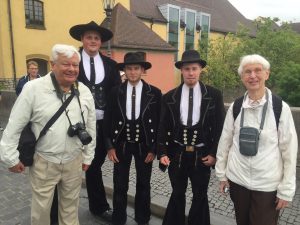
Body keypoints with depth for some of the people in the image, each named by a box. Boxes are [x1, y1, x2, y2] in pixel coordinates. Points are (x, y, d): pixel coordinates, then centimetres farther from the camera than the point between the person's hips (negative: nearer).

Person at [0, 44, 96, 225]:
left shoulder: (85, 92, -3)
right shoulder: (33, 89, -15)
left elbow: (90, 127, 5)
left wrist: (88, 157, 9)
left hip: (74, 161, 3)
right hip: (44, 162, -2)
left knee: (71, 205, 21)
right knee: (41, 207, 16)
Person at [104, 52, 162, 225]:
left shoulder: (154, 93, -6)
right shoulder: (116, 92, -2)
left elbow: (159, 123, -4)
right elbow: (108, 120, 1)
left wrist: (154, 148, -6)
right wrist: (110, 146, -3)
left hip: (144, 145, 0)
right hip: (121, 145, 1)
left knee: (143, 185, 15)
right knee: (120, 186, 10)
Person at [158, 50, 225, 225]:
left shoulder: (214, 95, -4)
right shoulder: (169, 97, -1)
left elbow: (220, 126, -2)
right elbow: (163, 128, 2)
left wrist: (214, 153, -6)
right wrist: (163, 153, -5)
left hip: (202, 154, -1)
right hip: (177, 153, 1)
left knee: (200, 196, 15)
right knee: (177, 195, 17)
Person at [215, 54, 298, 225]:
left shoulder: (281, 108, -11)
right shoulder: (235, 107, -3)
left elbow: (289, 150, -8)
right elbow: (225, 142, 3)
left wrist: (286, 189, -5)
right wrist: (221, 173, 7)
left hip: (268, 185, -2)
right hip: (237, 180, 3)